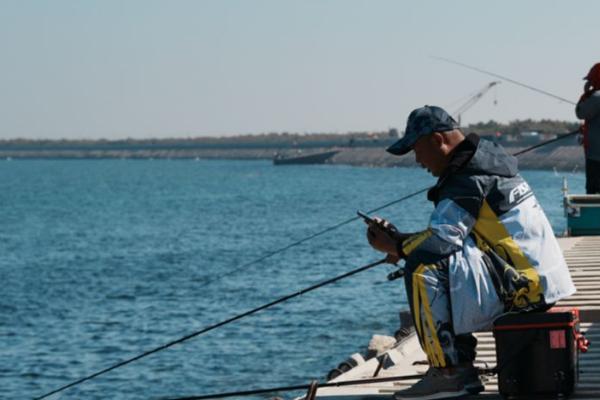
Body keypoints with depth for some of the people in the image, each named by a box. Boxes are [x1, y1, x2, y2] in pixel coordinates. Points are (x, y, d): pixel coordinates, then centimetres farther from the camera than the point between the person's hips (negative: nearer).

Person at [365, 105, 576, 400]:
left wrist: (394, 247, -6)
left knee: (423, 267, -19)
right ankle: (461, 364, 16)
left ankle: (450, 373, -17)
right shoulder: (484, 160, 18)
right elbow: (453, 233, 20)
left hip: (522, 284, -11)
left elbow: (441, 240, -24)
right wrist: (401, 239, 10)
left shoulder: (467, 179, -15)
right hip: (537, 280, 11)